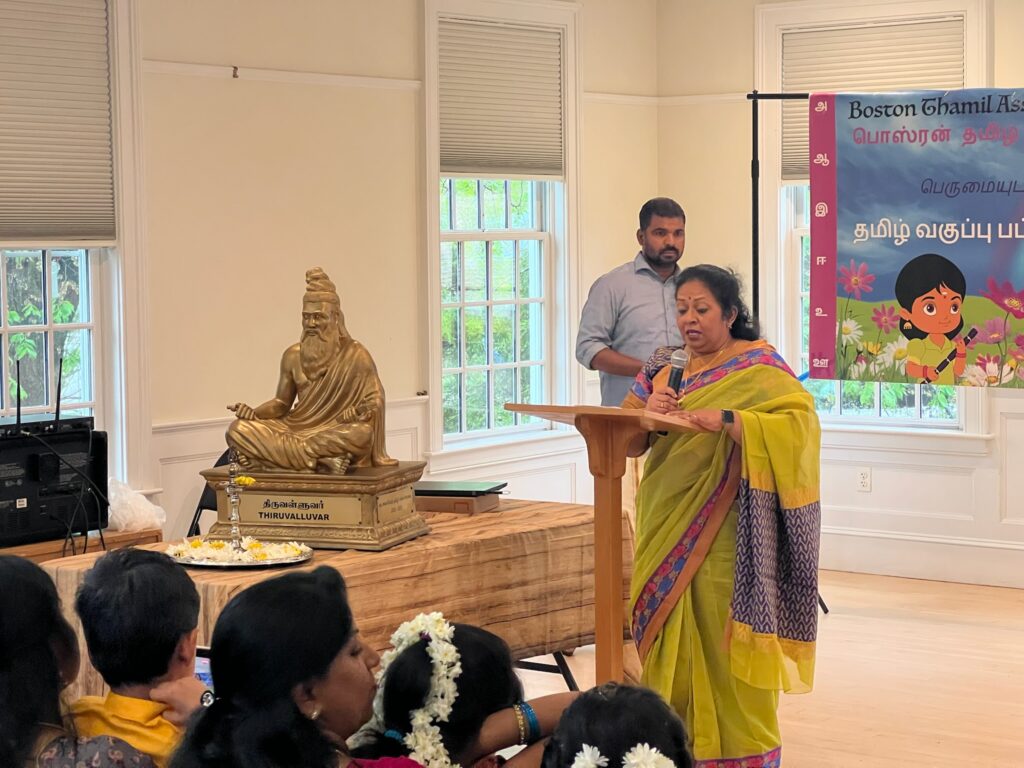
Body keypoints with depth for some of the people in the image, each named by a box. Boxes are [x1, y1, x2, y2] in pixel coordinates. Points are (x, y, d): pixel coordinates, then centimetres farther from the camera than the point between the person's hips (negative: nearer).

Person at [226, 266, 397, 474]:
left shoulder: (356, 356, -4)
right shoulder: (293, 356, 8)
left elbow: (375, 402, -5)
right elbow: (282, 402, 14)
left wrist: (364, 411, -26)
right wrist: (254, 413, -4)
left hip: (337, 435, -4)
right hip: (297, 429, 4)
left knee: (362, 433, -39)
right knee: (237, 429, -19)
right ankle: (320, 461, -31)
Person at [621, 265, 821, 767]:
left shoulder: (758, 368, -4)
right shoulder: (666, 367, 13)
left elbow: (800, 421, -18)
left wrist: (725, 419, -29)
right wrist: (647, 410, -15)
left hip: (723, 538, -5)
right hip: (666, 532, 5)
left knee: (724, 642, -4)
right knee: (671, 640, 6)